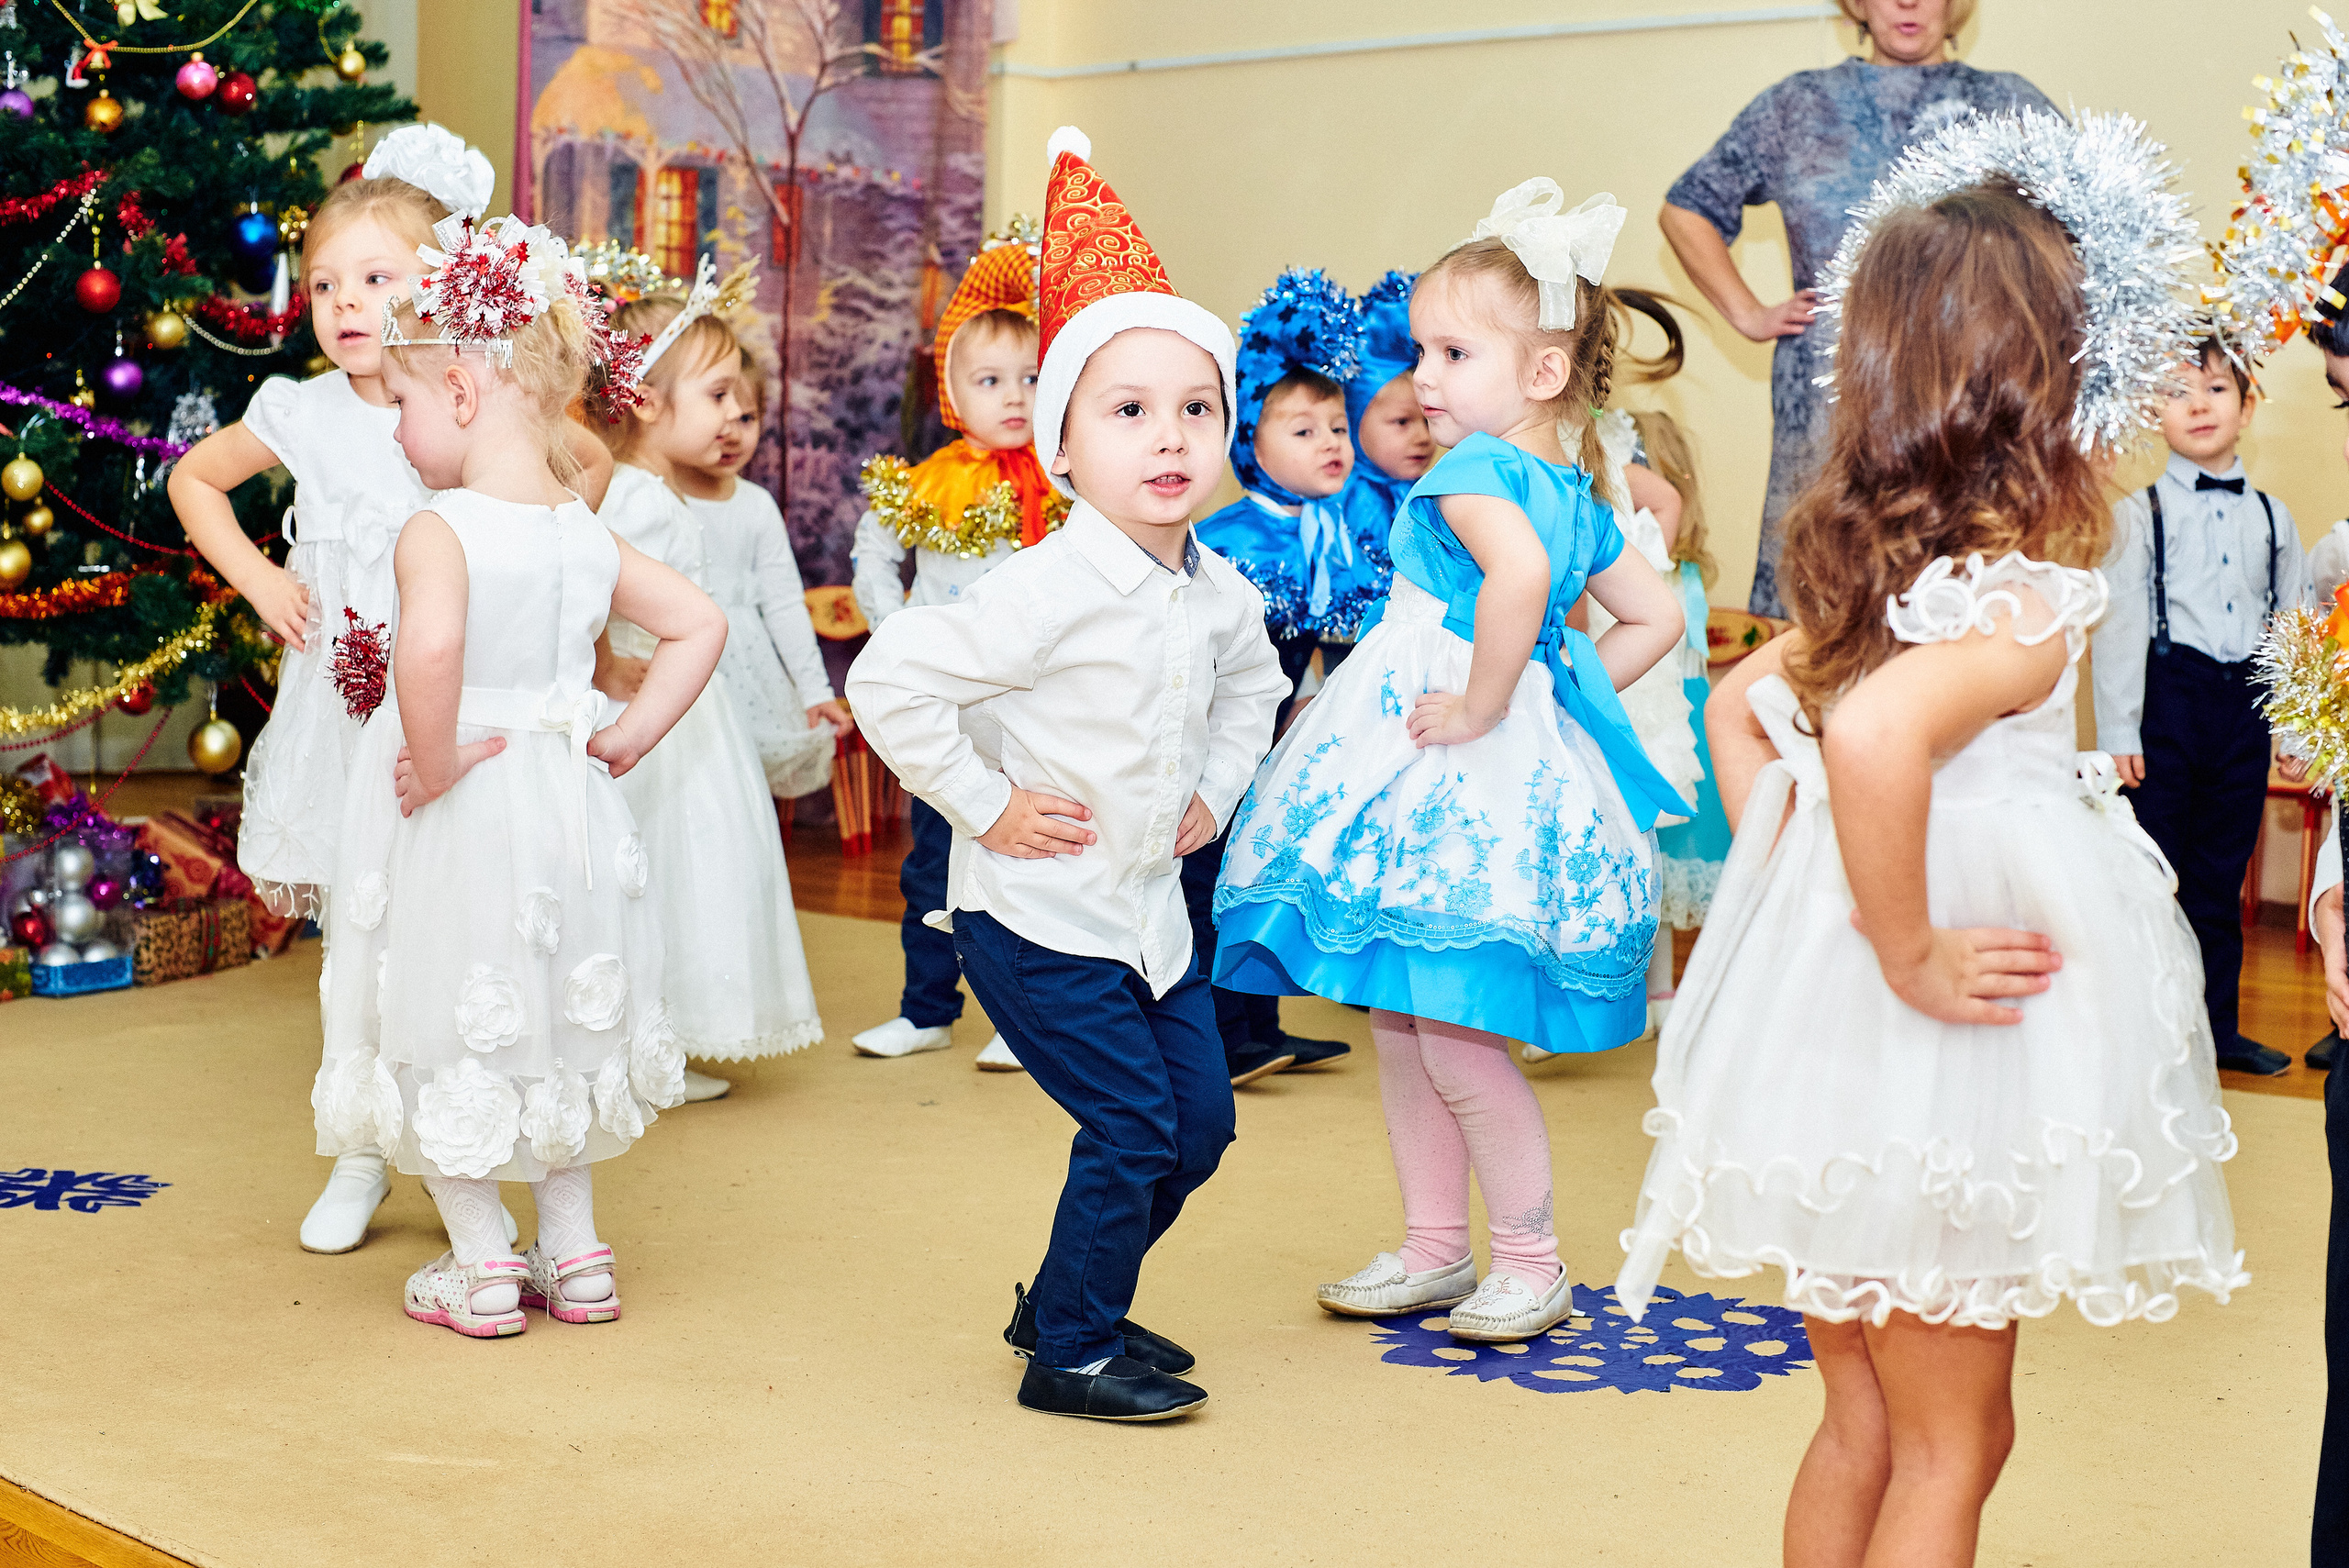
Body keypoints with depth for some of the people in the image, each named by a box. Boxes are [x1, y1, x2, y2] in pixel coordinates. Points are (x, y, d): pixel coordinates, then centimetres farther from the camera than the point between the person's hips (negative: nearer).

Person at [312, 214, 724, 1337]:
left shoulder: (438, 531, -20)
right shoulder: (588, 535, 1)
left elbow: (429, 646, -39)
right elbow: (699, 624, 6)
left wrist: (433, 761, -24)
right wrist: (628, 737, 5)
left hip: (453, 819, -6)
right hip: (561, 809, 6)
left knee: (442, 1031, 11)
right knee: (551, 1021, 21)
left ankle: (481, 1268, 17)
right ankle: (575, 1254, 27)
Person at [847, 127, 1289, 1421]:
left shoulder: (1216, 590, 1)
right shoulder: (1049, 591, -24)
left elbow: (1252, 680, 25)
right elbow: (890, 681, -26)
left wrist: (1217, 791, 13)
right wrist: (985, 806, -19)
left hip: (1149, 909, 8)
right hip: (1037, 914, -8)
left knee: (1199, 1119, 12)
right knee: (1130, 1128, -7)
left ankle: (1065, 1301, 31)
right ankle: (1070, 1355, 11)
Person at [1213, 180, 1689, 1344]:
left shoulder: (1474, 471, -16)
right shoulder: (1576, 490, 12)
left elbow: (1520, 572, -37)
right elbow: (1656, 616, 18)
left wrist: (1483, 704, -26)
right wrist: (1557, 690, 14)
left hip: (1455, 769, -10)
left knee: (1454, 1040, -2)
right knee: (1400, 1021, 17)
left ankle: (1532, 1263, 11)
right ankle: (1433, 1247, 27)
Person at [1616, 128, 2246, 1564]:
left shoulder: (1875, 569, 5)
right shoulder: (2031, 604, -20)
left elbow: (1737, 706, 19)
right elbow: (1873, 732, -38)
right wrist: (1910, 952, -27)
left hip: (1817, 1028, 8)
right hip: (1931, 1070, -8)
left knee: (1861, 1427, 21)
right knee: (1950, 1449, 8)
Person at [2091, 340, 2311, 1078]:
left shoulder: (2272, 517, 10)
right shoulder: (2139, 513, -1)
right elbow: (2119, 622, -5)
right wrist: (2118, 729, -10)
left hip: (2246, 705, 4)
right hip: (2168, 694, -3)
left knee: (2221, 877, 11)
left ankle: (2216, 1025, 20)